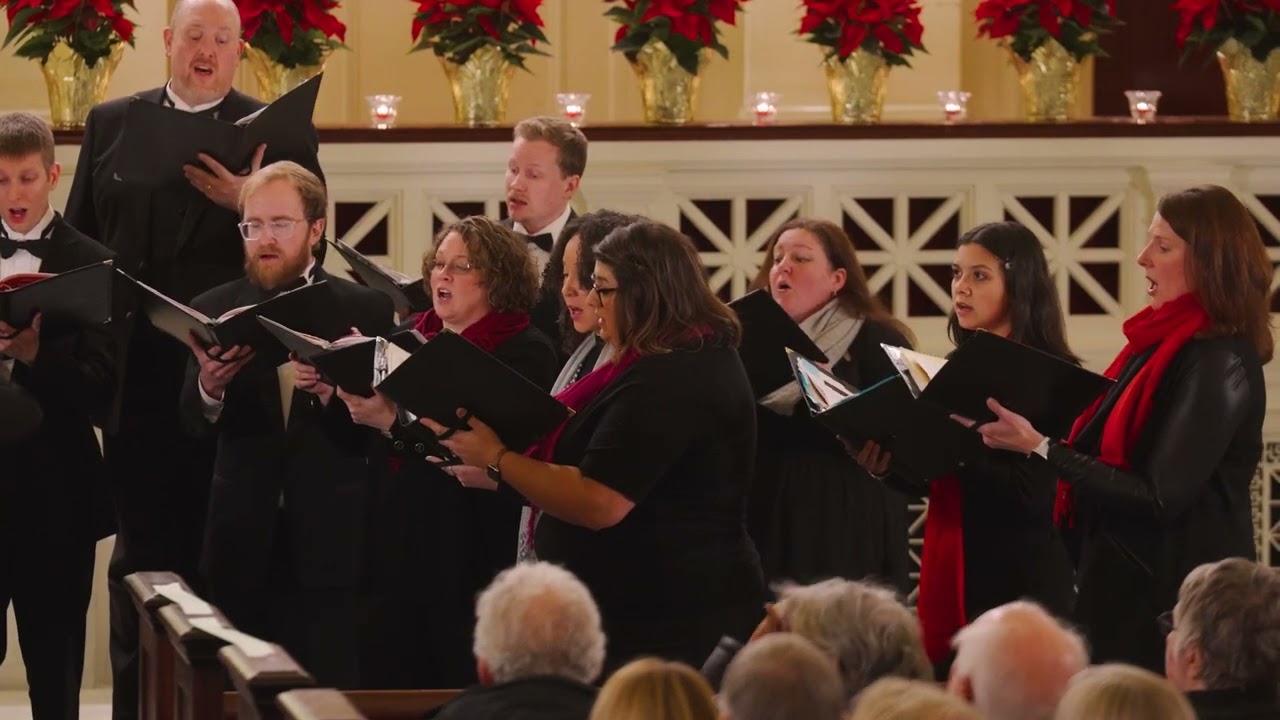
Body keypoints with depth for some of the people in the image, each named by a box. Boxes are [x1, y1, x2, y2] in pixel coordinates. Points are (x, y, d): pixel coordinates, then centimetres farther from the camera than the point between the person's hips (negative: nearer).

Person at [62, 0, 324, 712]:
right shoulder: (111, 122, 9)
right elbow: (79, 238, 11)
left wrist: (248, 204, -21)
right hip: (134, 372, 2)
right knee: (142, 551, 9)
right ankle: (137, 701, 15)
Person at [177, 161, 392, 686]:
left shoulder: (366, 310, 1)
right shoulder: (215, 308, 6)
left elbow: (378, 425, -6)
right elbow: (195, 425, -4)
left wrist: (329, 391, -25)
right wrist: (209, 386, -25)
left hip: (330, 539, -2)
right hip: (244, 538, 2)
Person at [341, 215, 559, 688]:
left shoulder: (525, 353, -8)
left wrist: (394, 422, -24)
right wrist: (330, 394, -3)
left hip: (471, 562, -7)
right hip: (397, 549, 7)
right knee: (392, 687, 9)